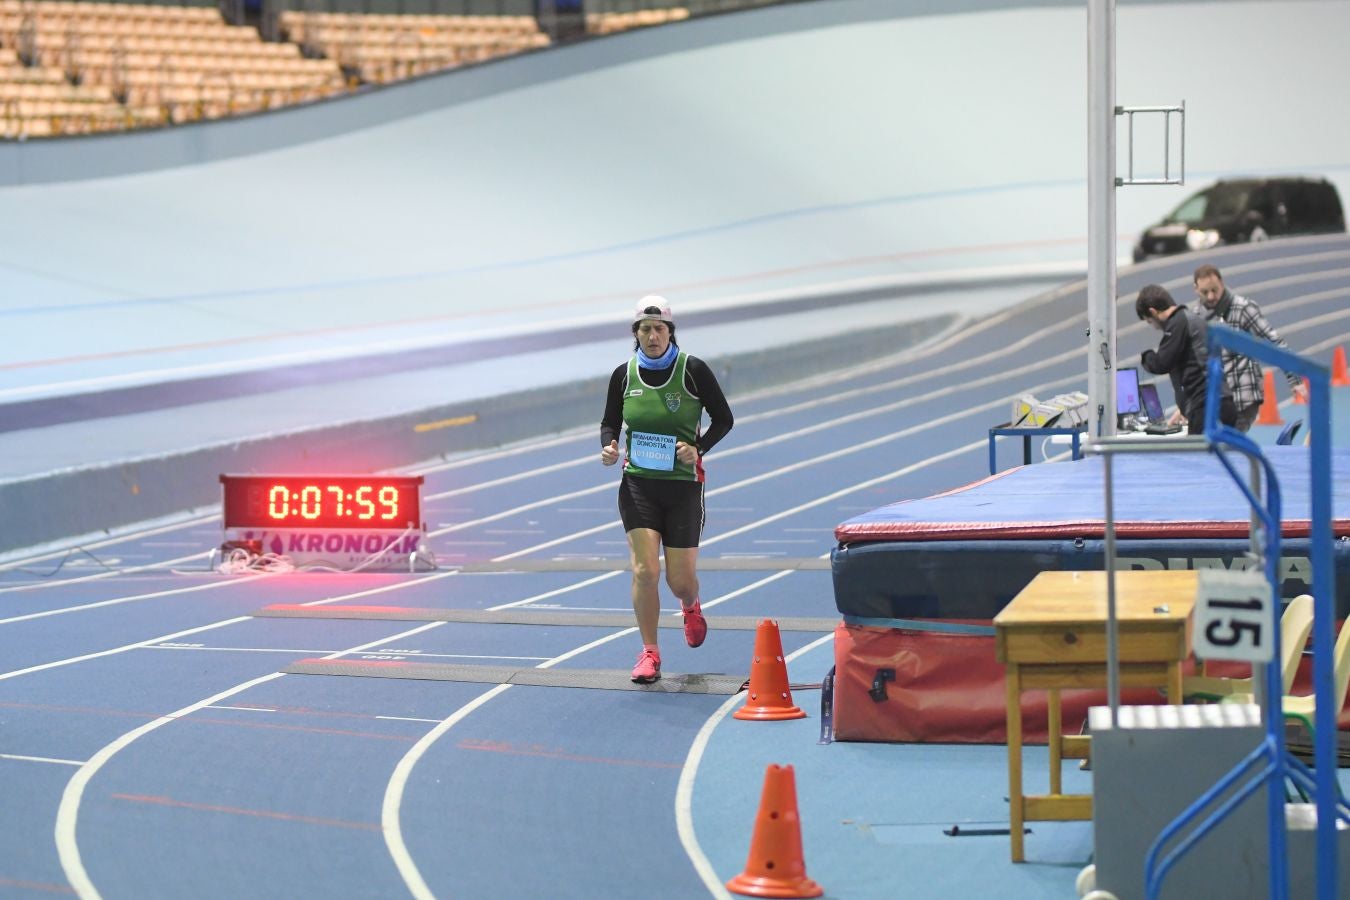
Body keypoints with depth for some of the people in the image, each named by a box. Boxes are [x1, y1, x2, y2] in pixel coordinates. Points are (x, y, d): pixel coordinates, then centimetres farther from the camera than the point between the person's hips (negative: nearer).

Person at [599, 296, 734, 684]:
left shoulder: (693, 370, -6)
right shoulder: (624, 375, 2)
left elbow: (723, 419, 1)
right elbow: (610, 423, 13)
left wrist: (698, 448, -15)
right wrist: (608, 447, -8)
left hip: (683, 483, -1)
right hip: (638, 483, 1)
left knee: (681, 579, 4)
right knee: (645, 570, -13)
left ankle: (691, 608, 42)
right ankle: (649, 653, 0)